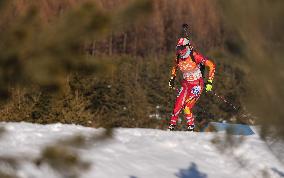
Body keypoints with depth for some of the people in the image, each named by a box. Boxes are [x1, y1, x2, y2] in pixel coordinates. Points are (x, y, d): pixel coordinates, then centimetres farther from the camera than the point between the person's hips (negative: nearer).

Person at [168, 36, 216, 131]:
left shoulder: (195, 56, -20)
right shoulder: (179, 58, -3)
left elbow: (212, 65, -17)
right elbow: (175, 67, 23)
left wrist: (209, 81, -18)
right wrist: (172, 78, 14)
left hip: (197, 84, -5)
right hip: (185, 84, 5)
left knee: (187, 107, -18)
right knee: (178, 106, -7)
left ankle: (191, 127, 0)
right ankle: (172, 125, 9)